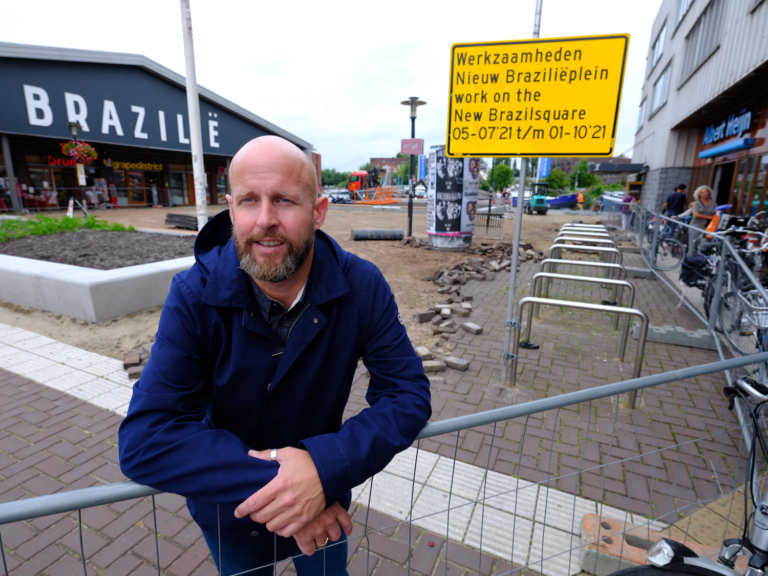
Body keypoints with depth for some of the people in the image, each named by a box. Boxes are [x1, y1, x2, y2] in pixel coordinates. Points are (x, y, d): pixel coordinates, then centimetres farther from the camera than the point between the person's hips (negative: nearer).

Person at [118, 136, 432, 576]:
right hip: (229, 511, 0)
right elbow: (144, 440, -28)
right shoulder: (195, 296, -25)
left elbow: (409, 394, -22)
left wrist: (327, 466, -38)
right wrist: (269, 485, -37)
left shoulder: (362, 286, -23)